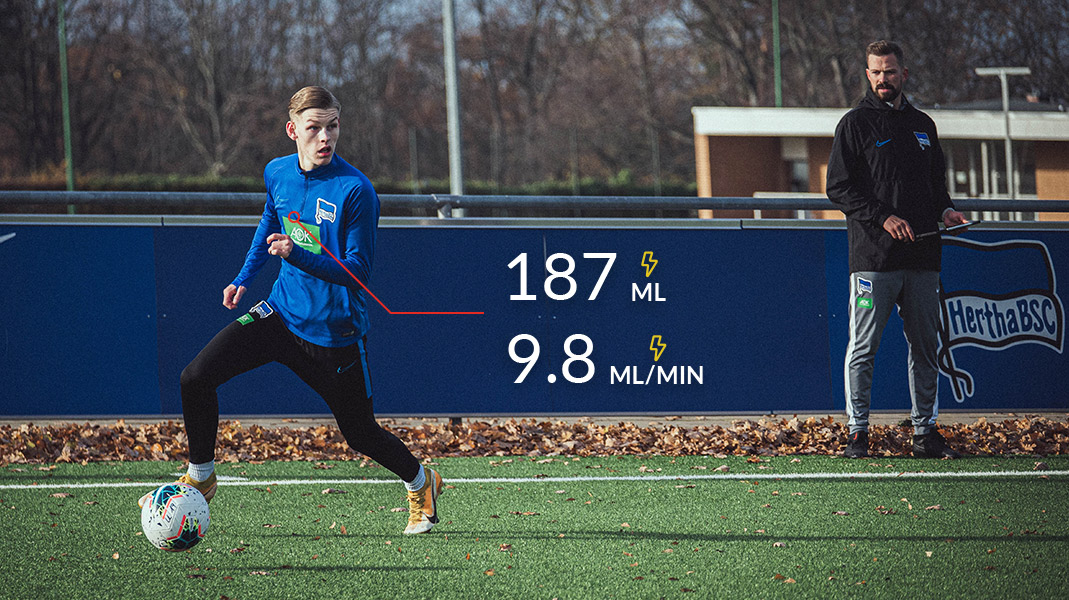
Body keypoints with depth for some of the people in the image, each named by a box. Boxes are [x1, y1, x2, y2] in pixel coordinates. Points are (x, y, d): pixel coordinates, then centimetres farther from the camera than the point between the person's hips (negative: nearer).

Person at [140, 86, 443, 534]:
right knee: (196, 378, -12)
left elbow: (358, 271, -22)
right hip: (282, 312, 5)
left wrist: (297, 255, -35)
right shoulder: (277, 173, -2)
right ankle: (200, 480, 9)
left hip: (335, 333, -5)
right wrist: (245, 277, 22)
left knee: (362, 437, 8)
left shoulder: (355, 190, -21)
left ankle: (420, 484, 39)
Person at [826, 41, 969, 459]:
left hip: (922, 258, 5)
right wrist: (883, 217, -16)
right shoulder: (855, 124, 2)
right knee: (863, 349, -4)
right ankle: (857, 434, 2)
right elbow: (839, 188, -4)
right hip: (873, 256, -5)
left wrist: (944, 211, 4)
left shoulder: (923, 126, 18)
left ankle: (925, 432, 14)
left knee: (925, 347, 7)